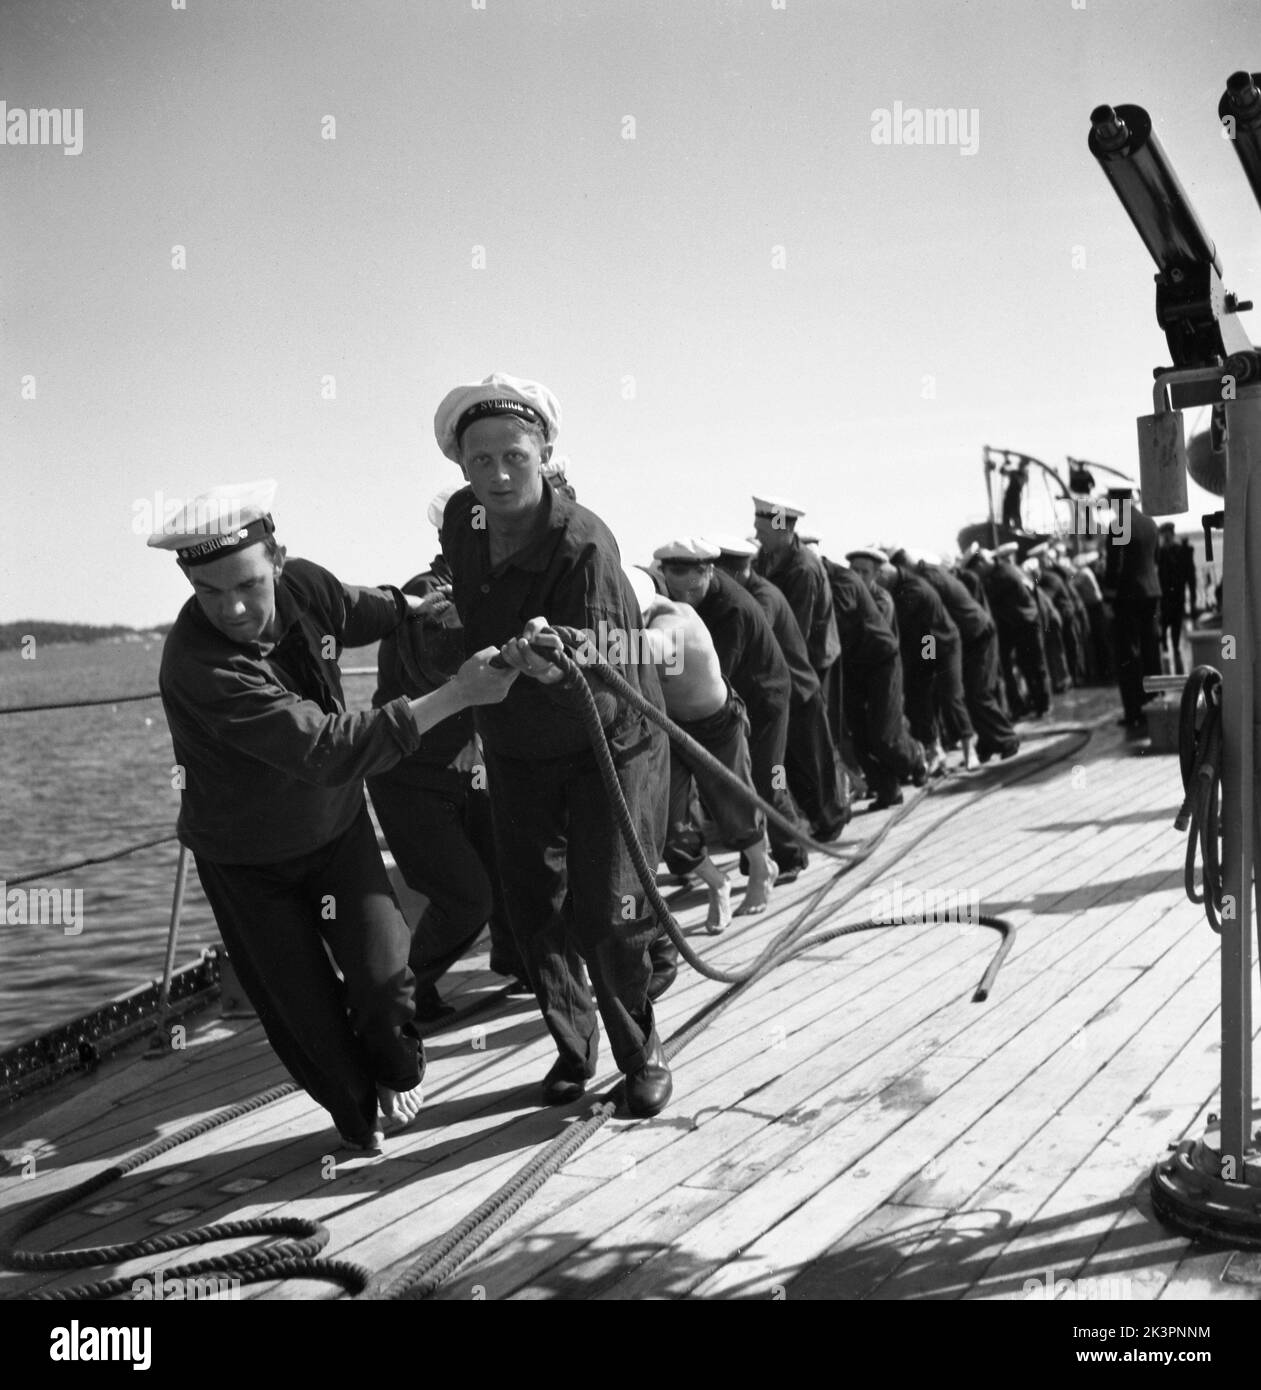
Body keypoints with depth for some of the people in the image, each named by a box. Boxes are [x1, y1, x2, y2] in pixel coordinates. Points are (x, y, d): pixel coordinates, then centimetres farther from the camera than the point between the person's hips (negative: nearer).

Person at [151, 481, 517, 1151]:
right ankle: (355, 1115, 37)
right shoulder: (197, 666, -36)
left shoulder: (305, 586, -16)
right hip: (246, 862, -3)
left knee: (383, 977, -10)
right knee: (304, 1017, 6)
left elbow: (365, 611, 13)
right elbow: (325, 749, -41)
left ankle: (397, 1072, 24)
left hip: (337, 830, 4)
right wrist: (455, 695, -42)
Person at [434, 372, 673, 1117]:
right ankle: (573, 1046, 30)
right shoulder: (461, 522, -8)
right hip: (515, 751, 6)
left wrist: (552, 666, -54)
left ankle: (642, 1054, 18)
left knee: (605, 914, -6)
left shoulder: (583, 543, -27)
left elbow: (603, 688, -35)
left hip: (608, 745, -5)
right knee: (535, 913, 9)